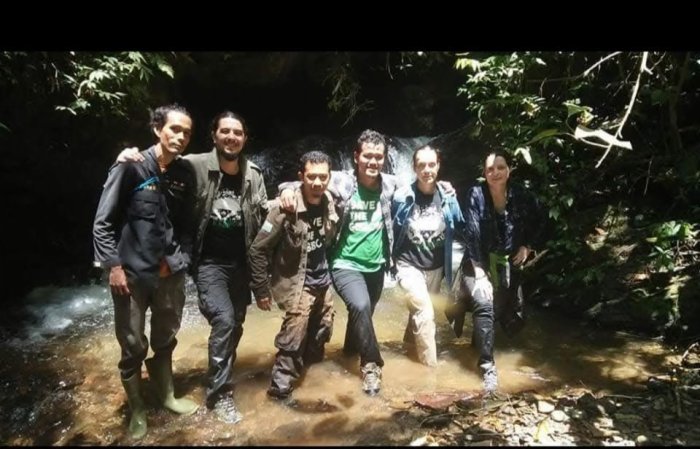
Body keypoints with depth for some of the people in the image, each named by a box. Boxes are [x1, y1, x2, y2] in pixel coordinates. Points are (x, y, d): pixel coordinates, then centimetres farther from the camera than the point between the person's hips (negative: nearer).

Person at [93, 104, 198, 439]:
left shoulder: (184, 175, 3)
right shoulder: (131, 167, -9)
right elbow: (103, 222, -8)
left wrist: (181, 259, -2)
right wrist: (114, 265, -12)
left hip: (170, 274, 4)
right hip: (132, 273, -3)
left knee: (165, 342, 18)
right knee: (133, 348, 8)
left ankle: (166, 395, 39)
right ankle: (137, 410, 29)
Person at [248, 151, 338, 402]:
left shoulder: (328, 201, -4)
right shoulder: (285, 208, -23)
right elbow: (258, 250, -18)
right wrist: (261, 289, -14)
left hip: (321, 281, 7)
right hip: (296, 283, -7)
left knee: (322, 330, 21)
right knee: (294, 336, -10)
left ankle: (308, 365, 48)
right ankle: (280, 388, 9)